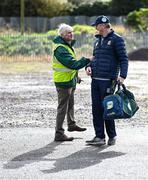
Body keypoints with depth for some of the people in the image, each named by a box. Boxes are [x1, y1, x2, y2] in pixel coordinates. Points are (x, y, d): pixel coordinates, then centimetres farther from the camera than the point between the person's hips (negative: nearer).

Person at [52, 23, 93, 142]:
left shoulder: (68, 44, 9)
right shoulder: (60, 49, -25)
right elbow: (73, 64, -32)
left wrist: (75, 76, 20)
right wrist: (88, 60, -28)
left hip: (70, 80, 10)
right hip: (63, 81, -10)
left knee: (70, 104, 25)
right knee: (63, 107, -6)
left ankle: (71, 124, 43)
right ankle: (59, 134, -2)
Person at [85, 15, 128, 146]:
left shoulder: (116, 39, -4)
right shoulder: (98, 41, 18)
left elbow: (123, 59, -7)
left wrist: (123, 75, -19)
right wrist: (89, 66, 6)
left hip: (108, 80, -7)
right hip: (95, 80, 7)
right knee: (96, 108, 4)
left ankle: (112, 136, 9)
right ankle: (99, 137, 8)